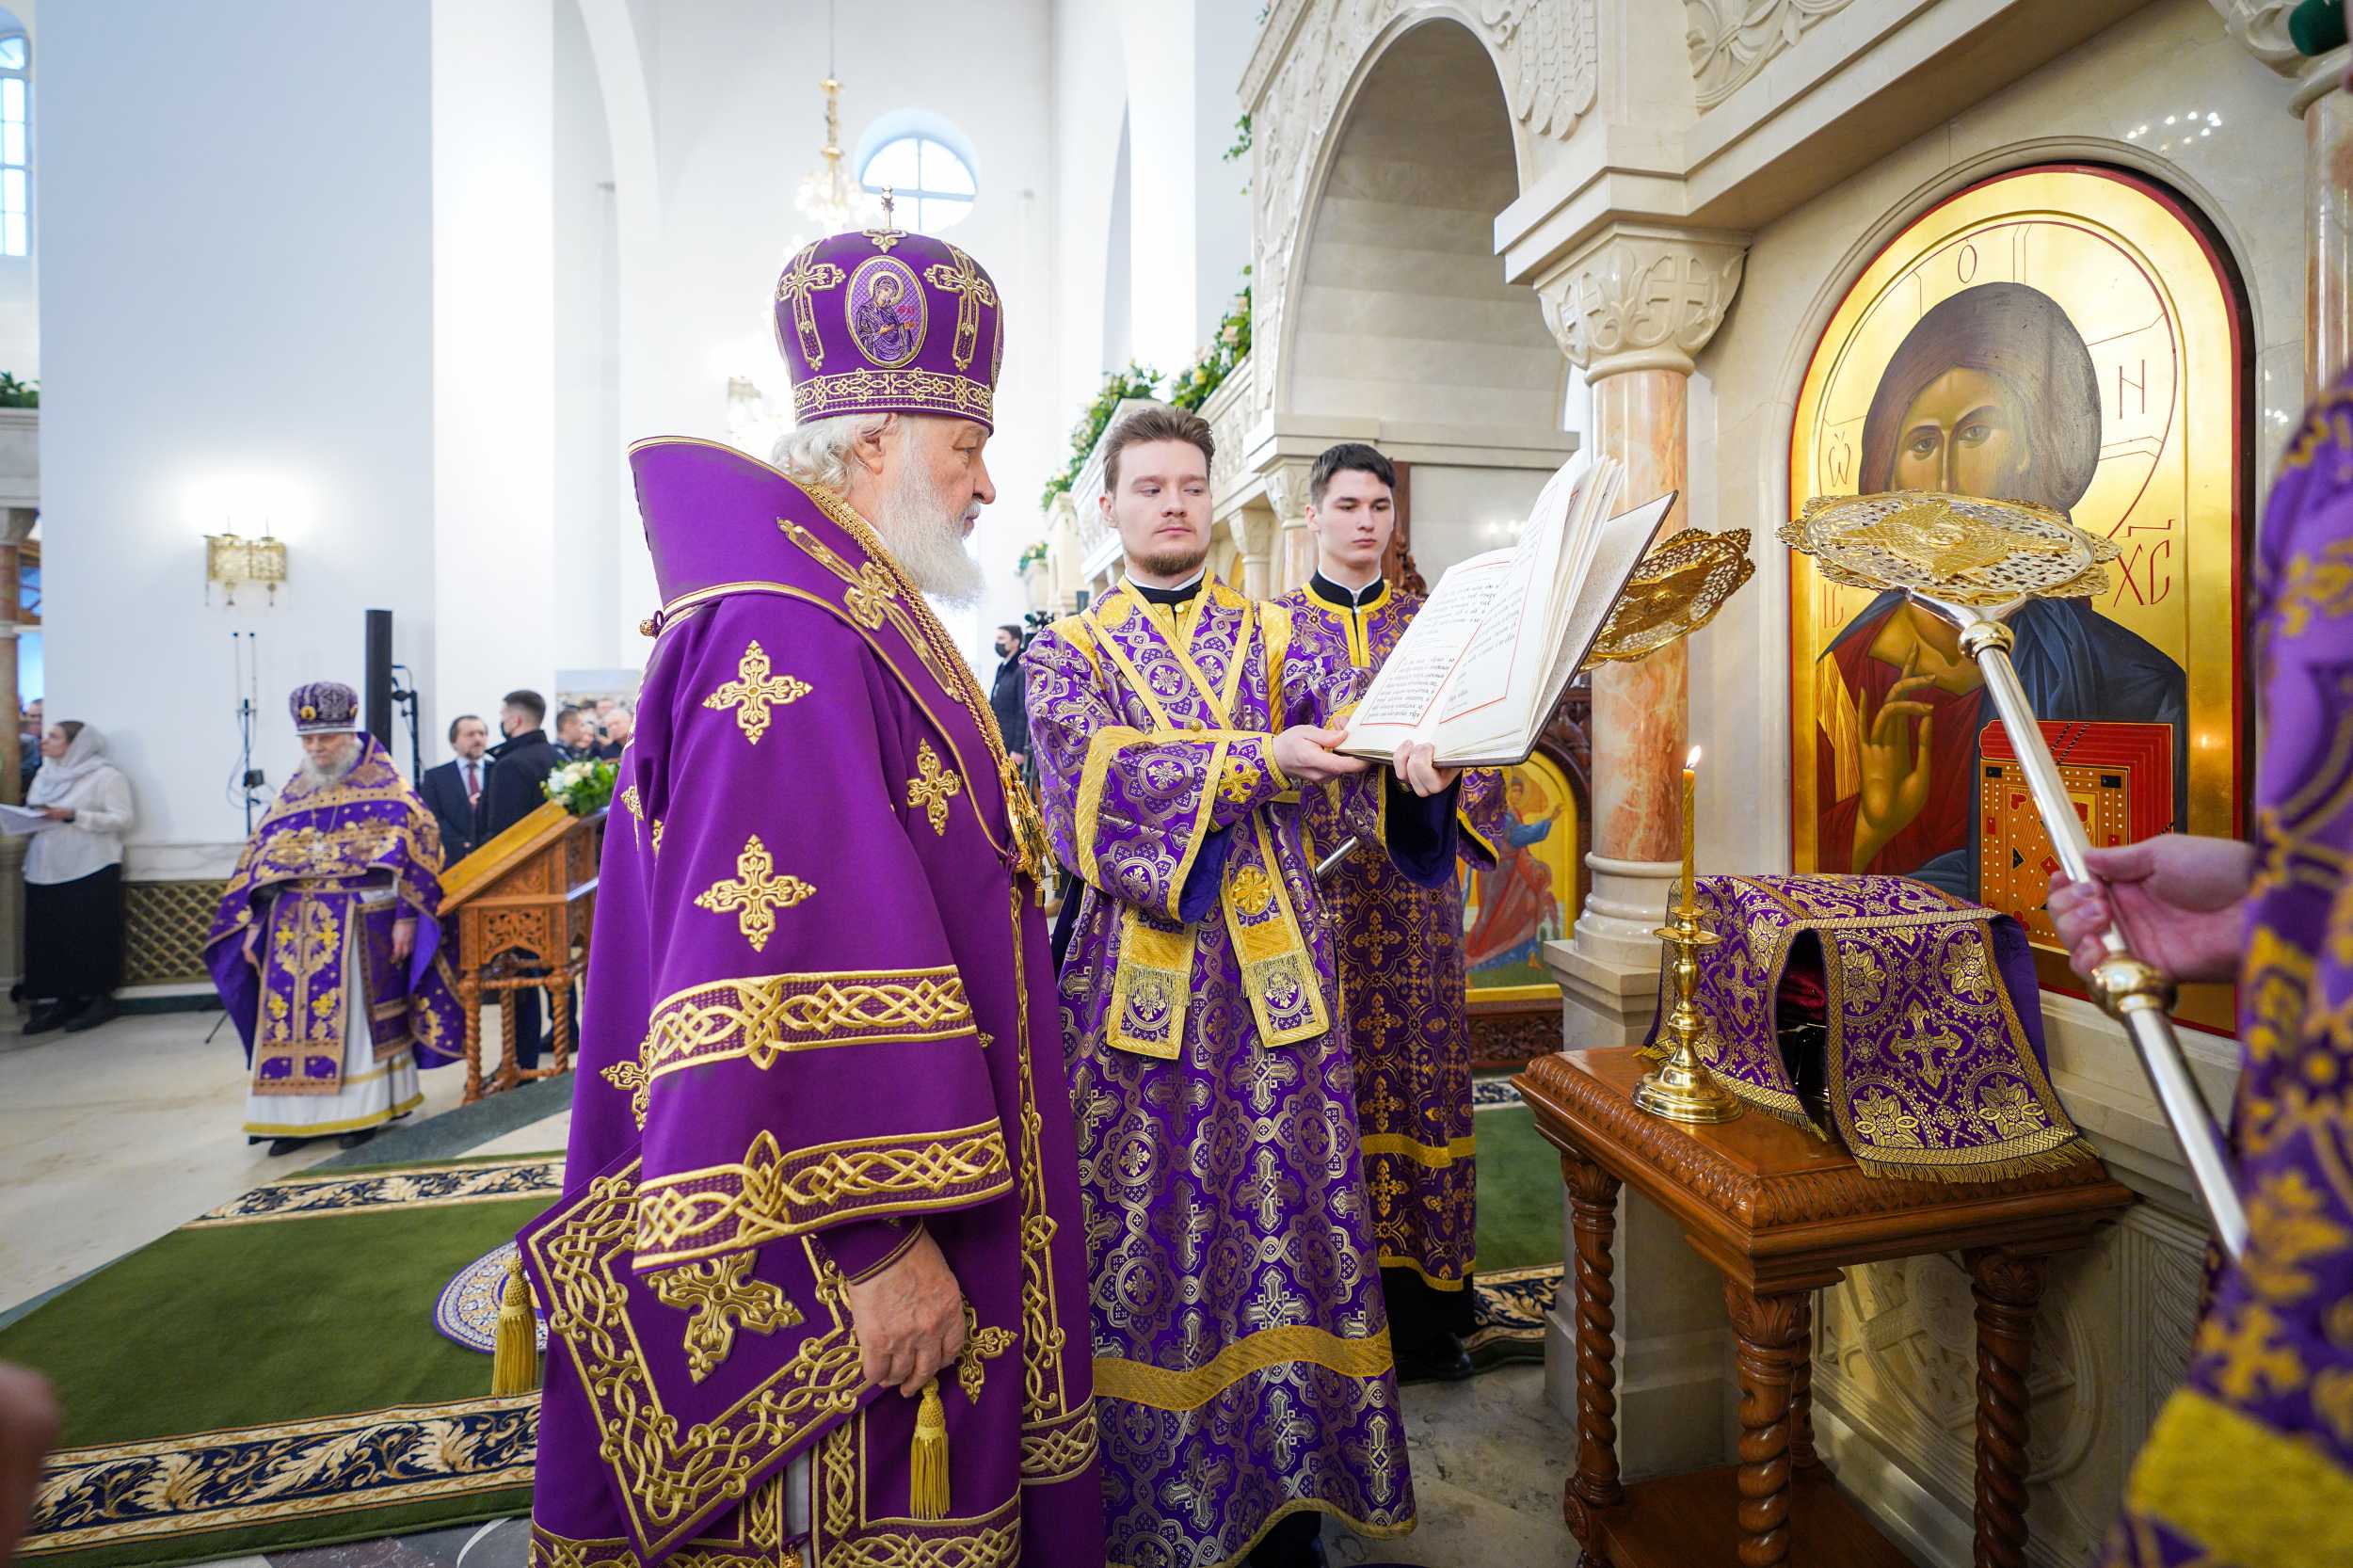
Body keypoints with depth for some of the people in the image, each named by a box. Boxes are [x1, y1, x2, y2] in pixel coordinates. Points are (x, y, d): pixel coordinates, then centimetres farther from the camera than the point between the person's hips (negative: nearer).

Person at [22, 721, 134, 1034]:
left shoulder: (106, 775, -3)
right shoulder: (45, 774, 18)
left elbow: (122, 820, -10)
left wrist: (73, 816, -18)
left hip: (90, 871, -6)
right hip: (45, 870, 6)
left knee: (90, 937, -3)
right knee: (47, 937, 4)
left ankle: (98, 1000, 5)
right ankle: (56, 1002, 9)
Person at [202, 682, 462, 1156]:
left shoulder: (384, 787, -2)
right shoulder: (293, 791, 14)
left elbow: (414, 844, -9)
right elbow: (260, 859, 16)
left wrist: (406, 916, -15)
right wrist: (254, 925, 9)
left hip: (358, 922, -5)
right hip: (293, 926, 5)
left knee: (355, 1016, 1)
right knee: (292, 1019, 5)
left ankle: (364, 1110, 10)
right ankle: (297, 1116, 15)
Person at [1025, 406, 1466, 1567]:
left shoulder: (1282, 637, 12)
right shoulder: (1067, 654, 7)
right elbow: (1093, 774, -12)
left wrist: (1416, 760, -29)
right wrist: (1256, 760, -25)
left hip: (1273, 975, 2)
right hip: (1136, 978, -1)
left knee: (1286, 1223, 6)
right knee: (1147, 1234, 5)